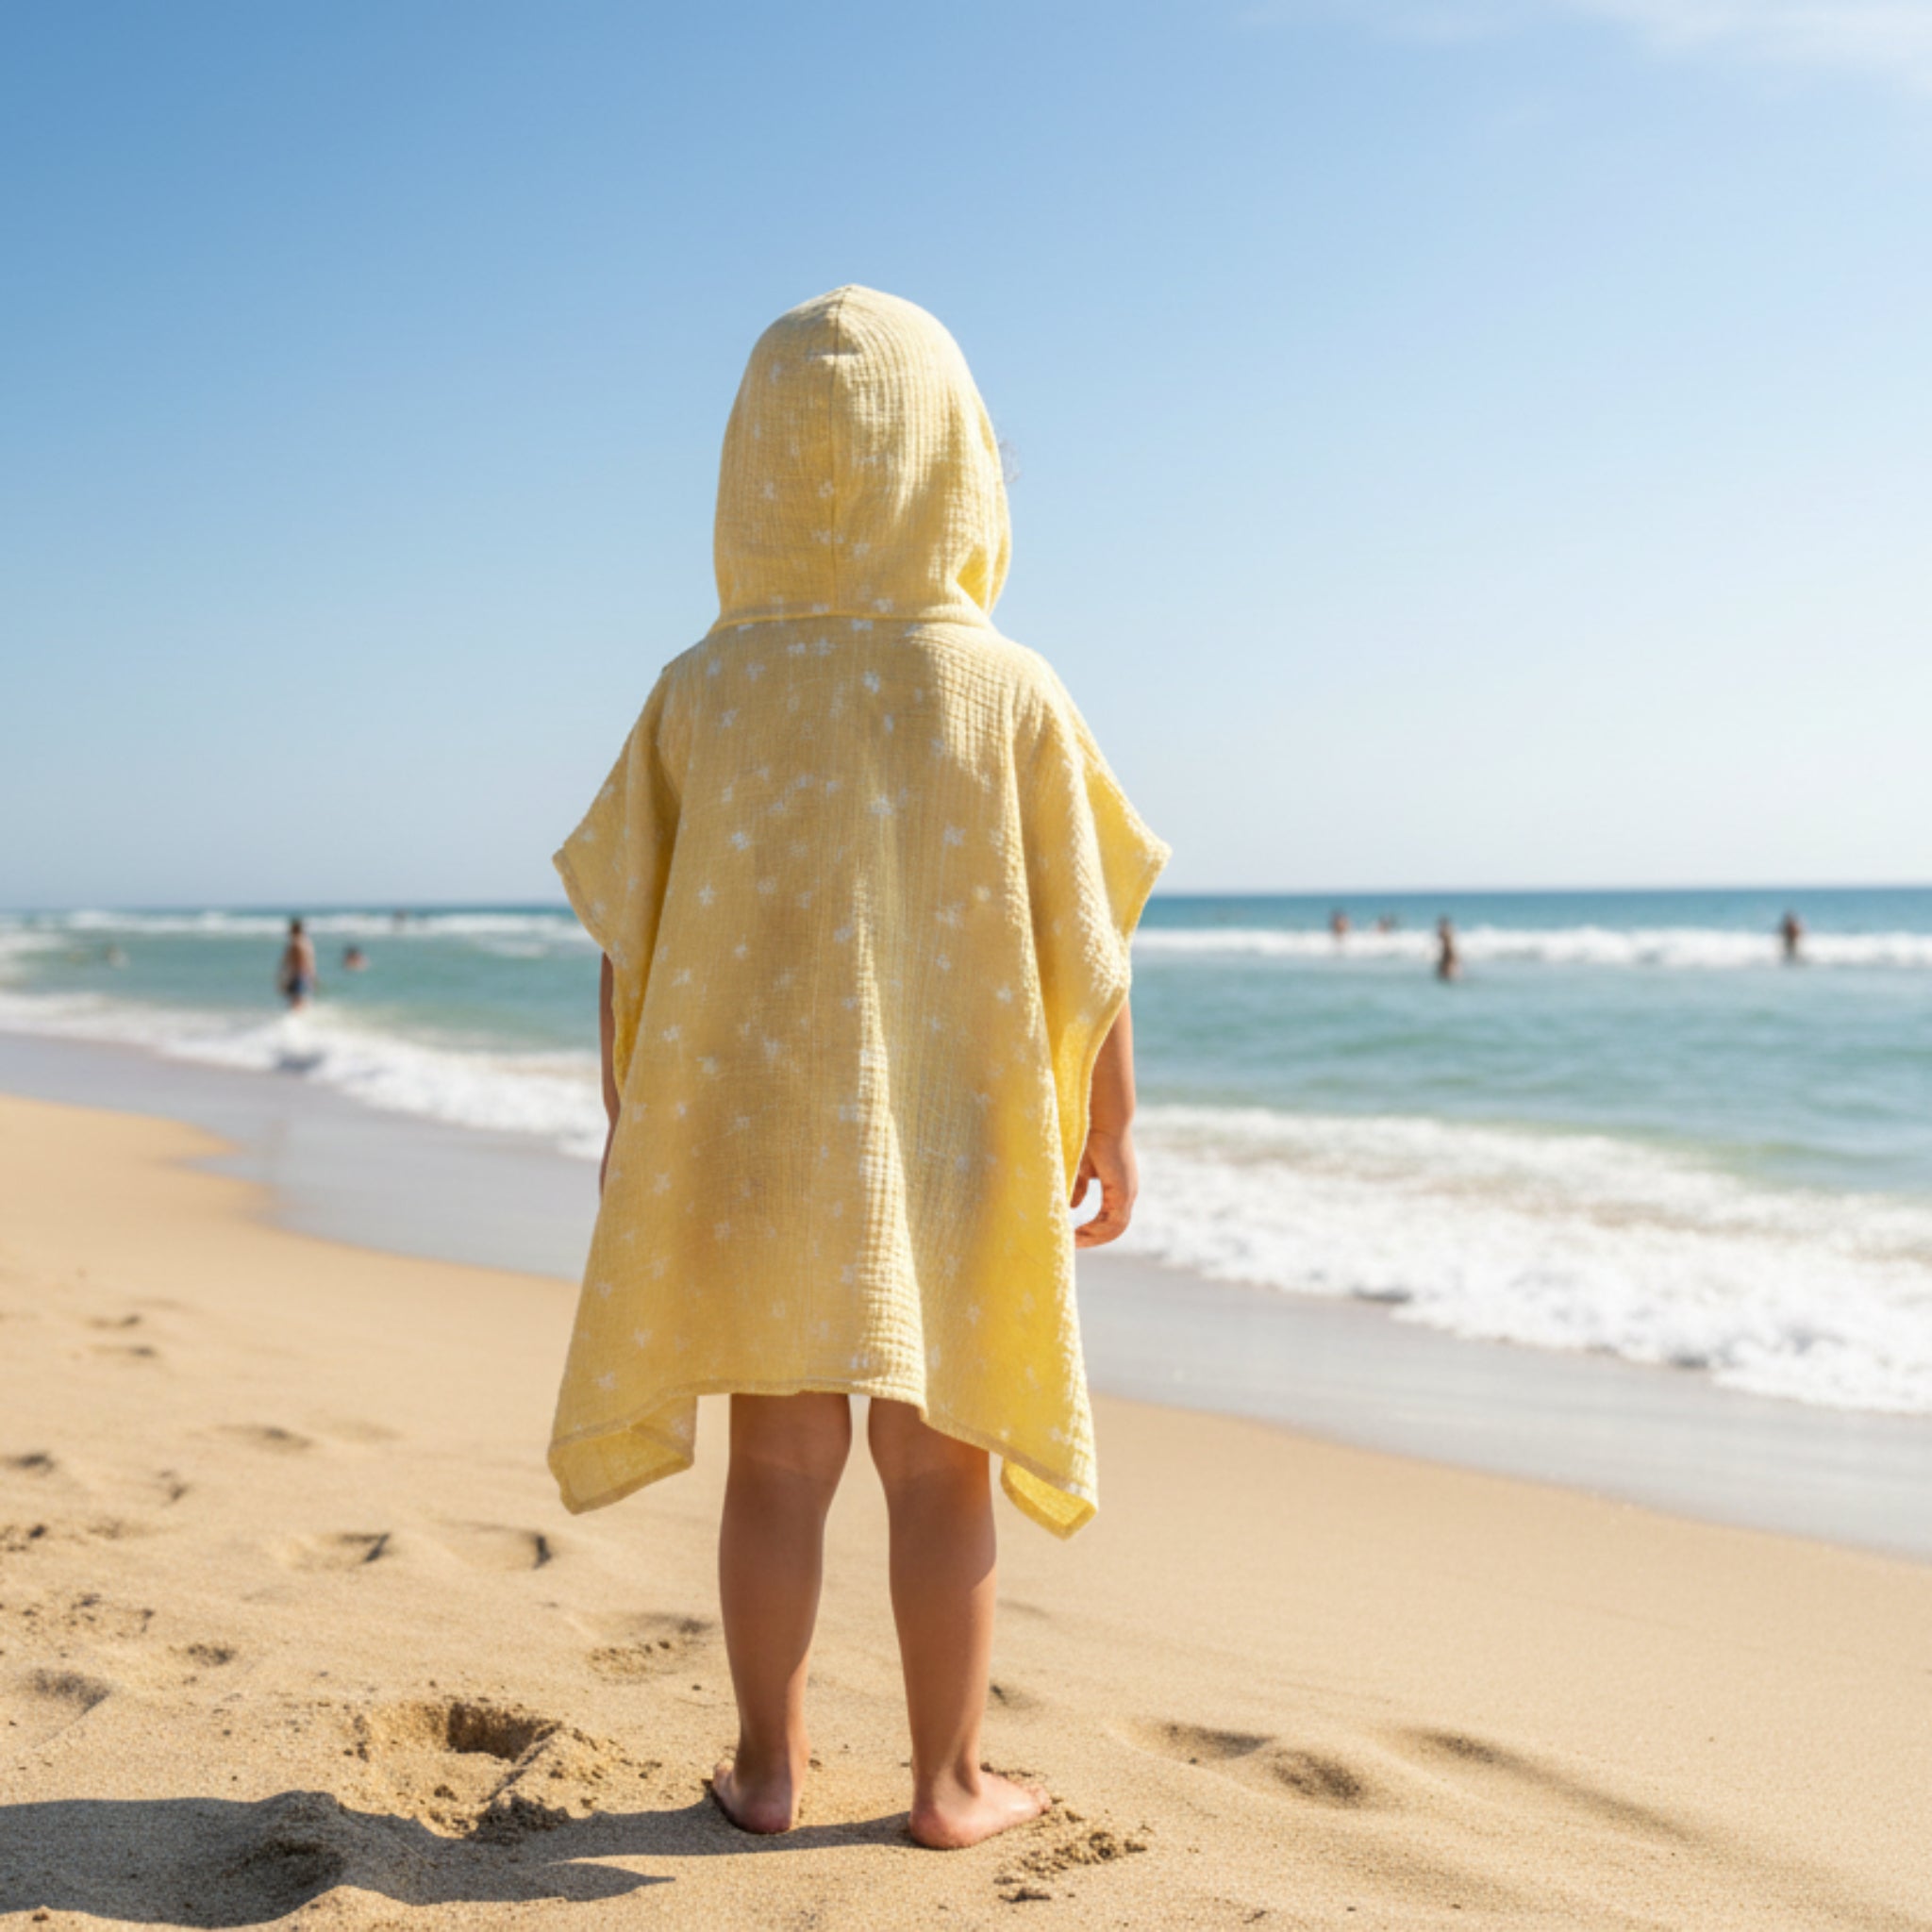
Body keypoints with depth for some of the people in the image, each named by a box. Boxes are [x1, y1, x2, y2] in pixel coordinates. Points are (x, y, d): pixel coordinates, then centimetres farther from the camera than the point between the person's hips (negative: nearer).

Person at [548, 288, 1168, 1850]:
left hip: (751, 1144, 2)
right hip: (951, 1153, -1)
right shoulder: (1014, 693, -8)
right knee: (941, 1478, 10)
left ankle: (768, 1767, 26)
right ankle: (951, 1783, 23)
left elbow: (627, 938, 0)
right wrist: (1111, 1126, 7)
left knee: (779, 1463, 13)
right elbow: (1089, 952, -4)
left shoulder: (703, 690, -4)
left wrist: (629, 1123, 12)